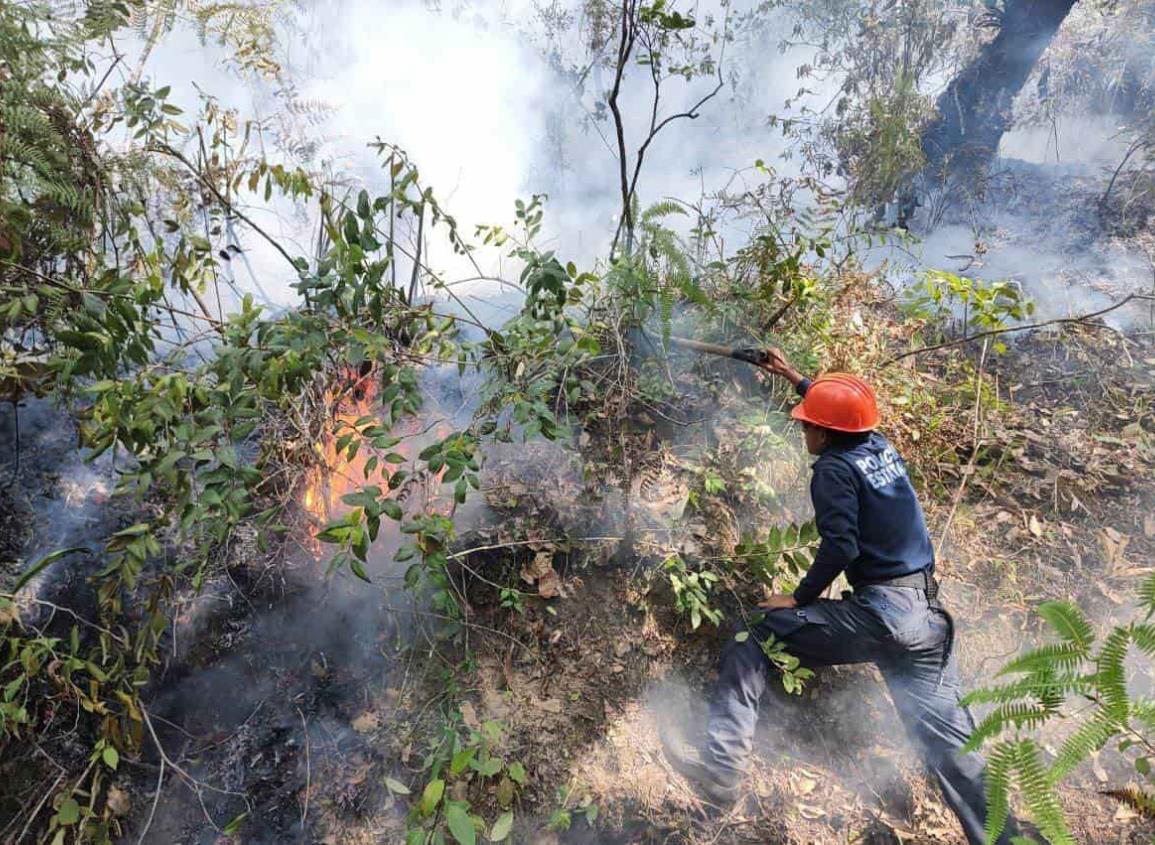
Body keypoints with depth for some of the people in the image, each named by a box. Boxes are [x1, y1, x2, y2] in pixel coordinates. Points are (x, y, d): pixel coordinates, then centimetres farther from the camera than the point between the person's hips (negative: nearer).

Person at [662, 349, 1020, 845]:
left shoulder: (835, 468, -7)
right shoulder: (880, 447, 14)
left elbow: (840, 546, -18)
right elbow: (841, 413, 35)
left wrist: (800, 599, -5)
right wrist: (793, 377, 45)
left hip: (878, 613, -8)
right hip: (927, 619, 8)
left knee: (751, 639, -2)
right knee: (948, 740, 12)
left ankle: (722, 765, -8)